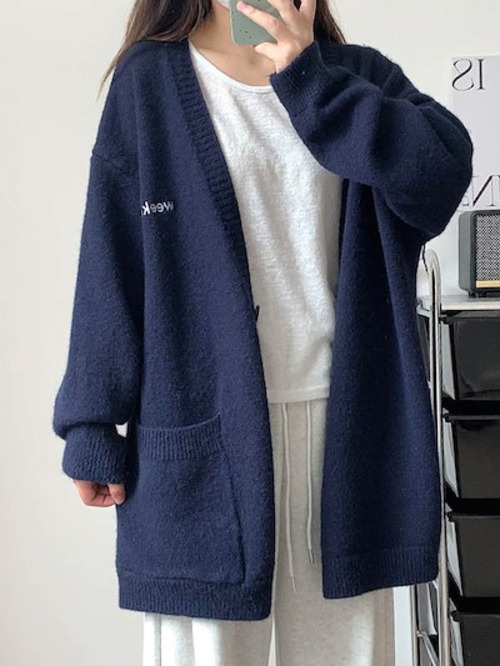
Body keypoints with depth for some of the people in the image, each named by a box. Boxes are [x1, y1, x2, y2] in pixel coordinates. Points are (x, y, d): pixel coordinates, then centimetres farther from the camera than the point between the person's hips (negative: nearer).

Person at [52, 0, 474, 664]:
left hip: (343, 423, 3)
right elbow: (111, 266, 0)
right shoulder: (149, 82, 5)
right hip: (204, 433, -2)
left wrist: (305, 78, -14)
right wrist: (93, 429, -2)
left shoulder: (359, 76, 11)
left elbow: (445, 171, -9)